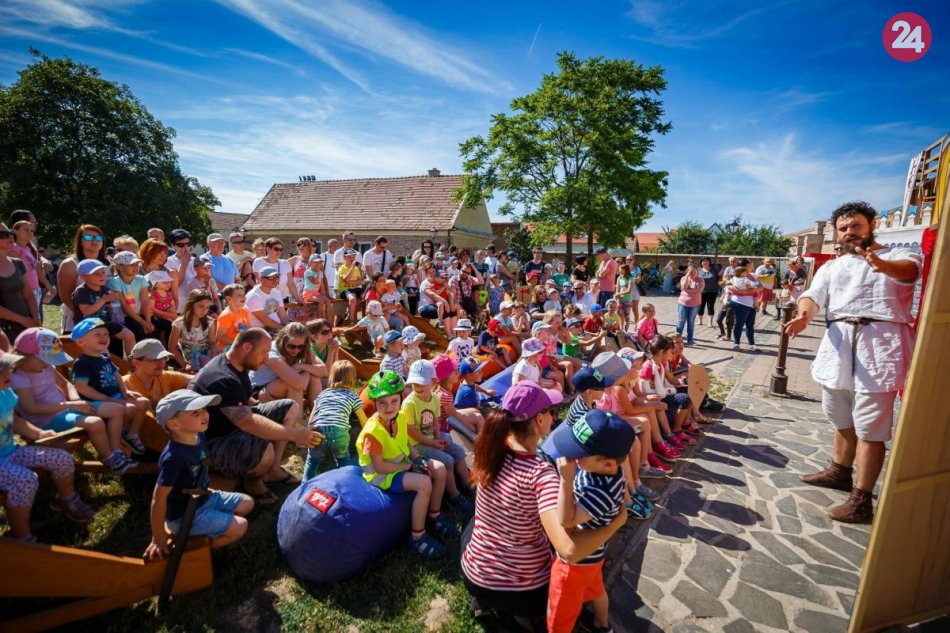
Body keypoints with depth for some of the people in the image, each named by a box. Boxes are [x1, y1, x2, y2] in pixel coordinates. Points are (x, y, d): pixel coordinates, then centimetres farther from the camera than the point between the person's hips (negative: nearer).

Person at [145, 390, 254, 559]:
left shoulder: (198, 437, -8)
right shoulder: (175, 457, -32)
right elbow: (159, 498, -26)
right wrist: (158, 539, -19)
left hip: (202, 499, 8)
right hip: (184, 515, -8)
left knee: (247, 503, 12)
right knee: (239, 527, -12)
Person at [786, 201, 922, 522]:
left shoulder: (897, 254, 4)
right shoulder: (831, 267, 17)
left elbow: (909, 269, -19)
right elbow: (813, 296, 2)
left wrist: (883, 265, -43)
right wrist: (804, 314, -21)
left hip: (881, 344, -5)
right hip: (839, 342, 5)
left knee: (869, 425, -4)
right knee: (842, 418, 19)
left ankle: (861, 499, 3)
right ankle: (840, 472, 37)